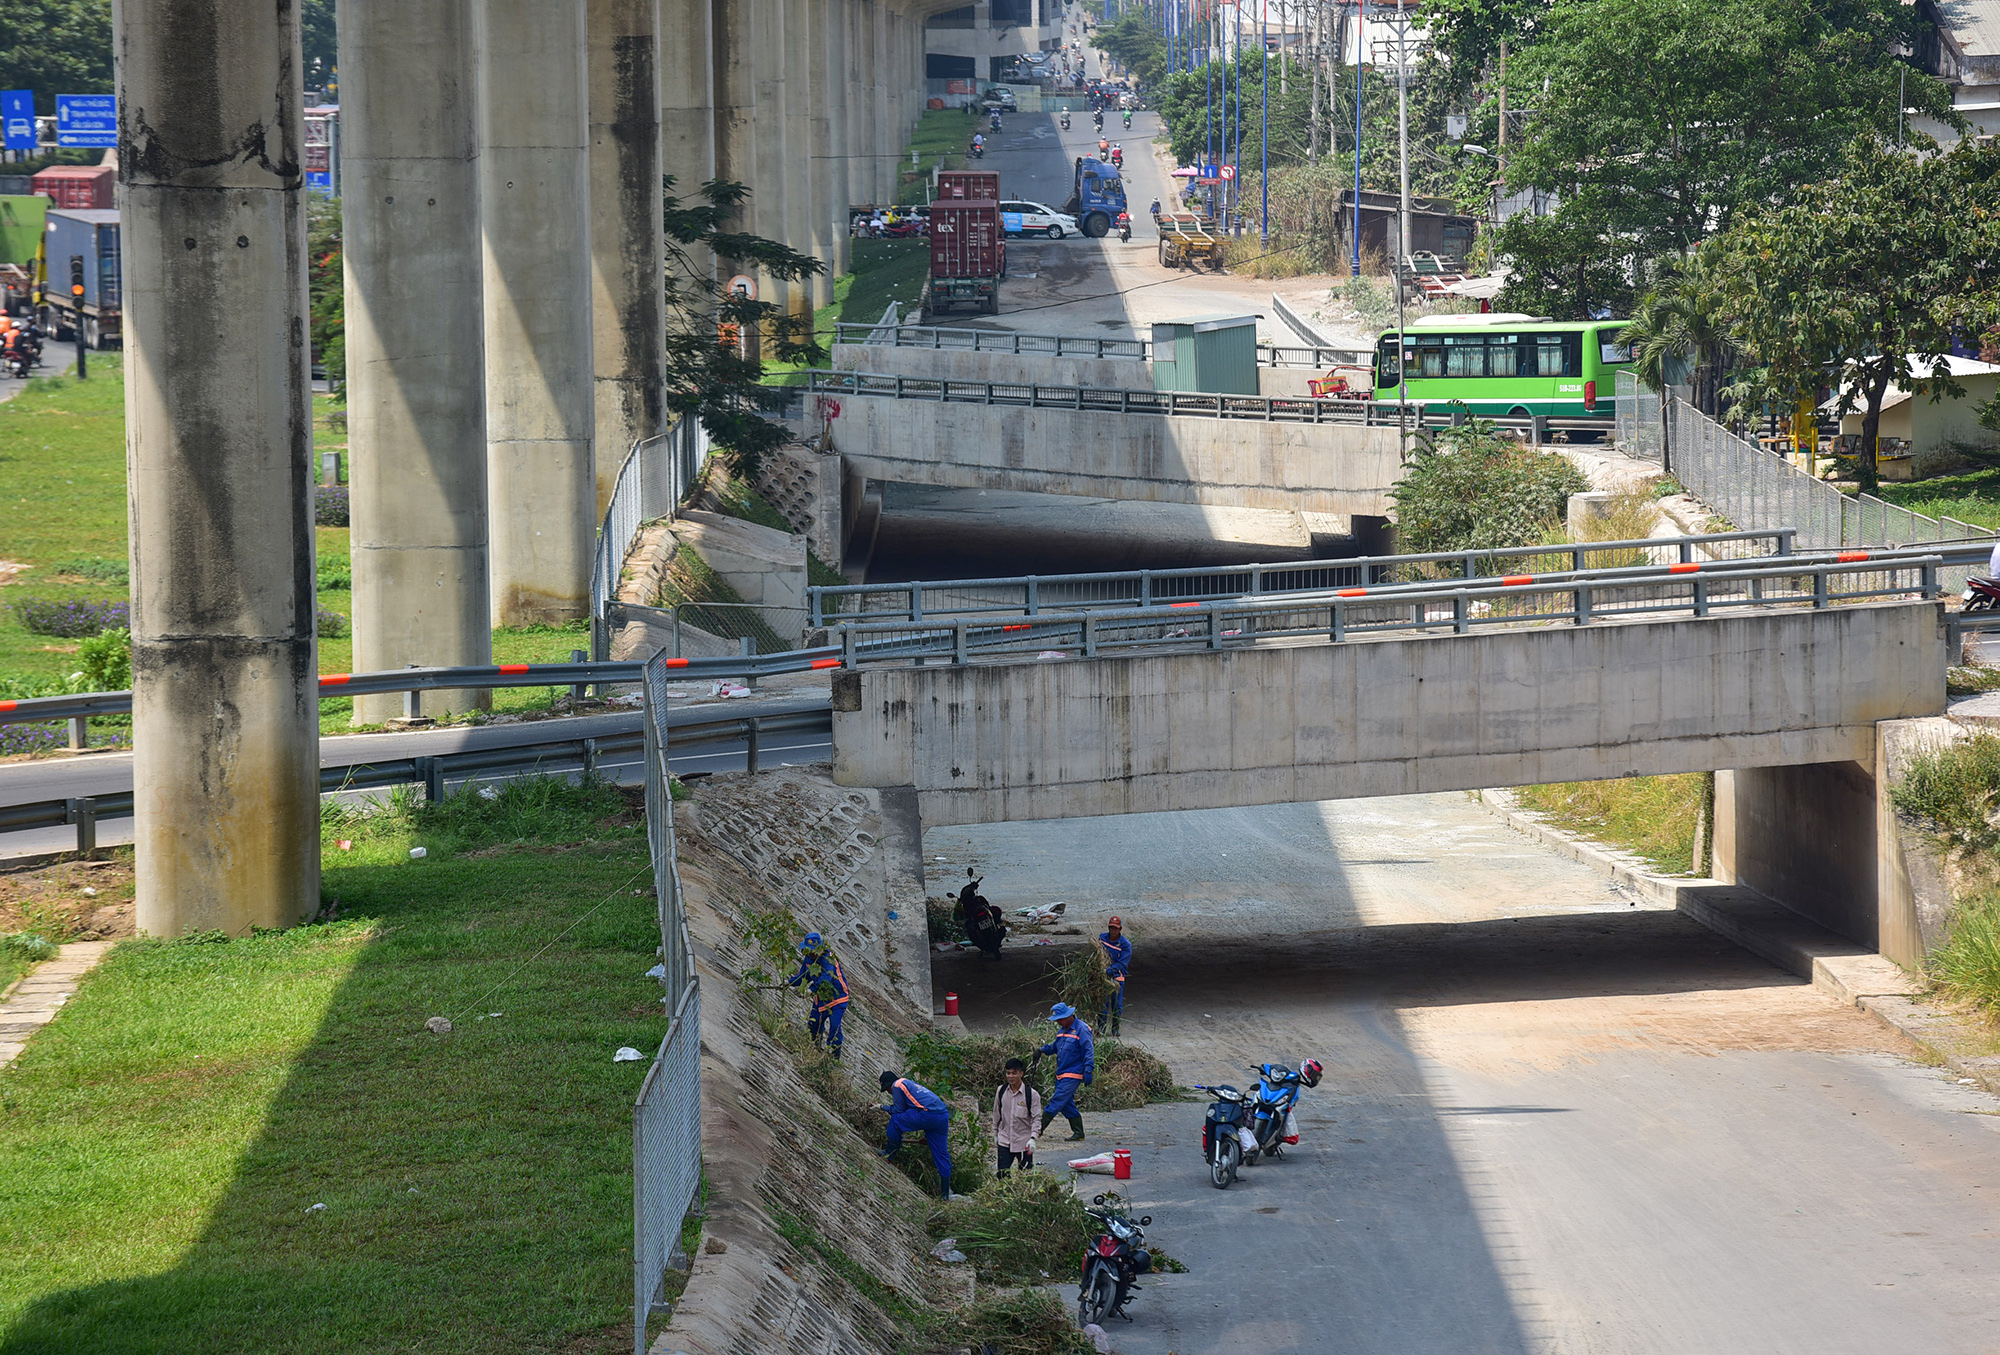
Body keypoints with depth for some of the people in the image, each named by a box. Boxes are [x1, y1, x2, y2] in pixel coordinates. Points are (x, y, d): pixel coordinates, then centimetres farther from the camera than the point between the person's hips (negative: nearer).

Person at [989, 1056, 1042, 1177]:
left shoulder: (1031, 1094, -10)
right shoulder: (1001, 1090, 2)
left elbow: (1037, 1118, -8)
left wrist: (1032, 1138, -18)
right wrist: (995, 1134, 17)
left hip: (1024, 1143, -3)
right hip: (1005, 1140, 3)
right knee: (1001, 1174, -3)